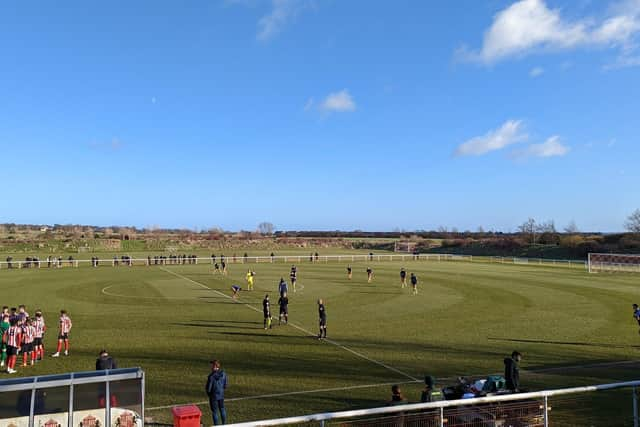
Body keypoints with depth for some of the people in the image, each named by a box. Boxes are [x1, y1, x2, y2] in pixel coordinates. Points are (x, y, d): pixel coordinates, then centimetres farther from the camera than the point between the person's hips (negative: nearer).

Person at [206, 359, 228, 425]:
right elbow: (225, 386, 0)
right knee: (222, 409, 22)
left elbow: (208, 388, -18)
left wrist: (208, 392, 3)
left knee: (215, 412, 10)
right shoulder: (223, 374, -8)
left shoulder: (211, 376, -25)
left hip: (213, 396, -5)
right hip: (221, 395, 5)